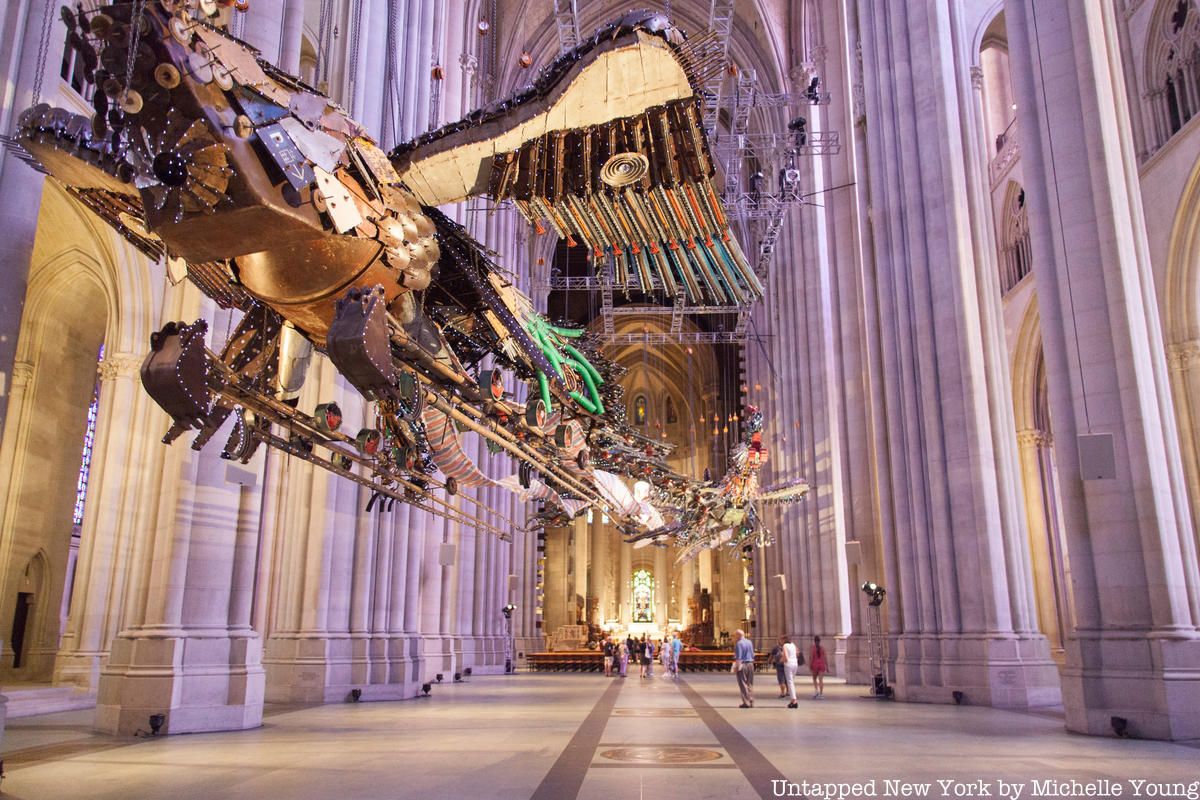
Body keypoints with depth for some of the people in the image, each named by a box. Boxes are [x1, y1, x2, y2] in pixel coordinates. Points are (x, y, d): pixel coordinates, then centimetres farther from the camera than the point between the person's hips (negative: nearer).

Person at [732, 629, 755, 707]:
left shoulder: (739, 643, -13)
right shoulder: (749, 642, 10)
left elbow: (738, 657, -17)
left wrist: (736, 667, -15)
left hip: (742, 664, -7)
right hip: (750, 664, 7)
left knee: (743, 684, -2)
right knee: (750, 684, 13)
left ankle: (746, 703, -3)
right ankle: (751, 702, 14)